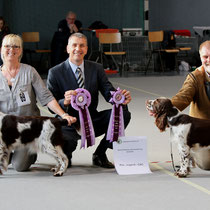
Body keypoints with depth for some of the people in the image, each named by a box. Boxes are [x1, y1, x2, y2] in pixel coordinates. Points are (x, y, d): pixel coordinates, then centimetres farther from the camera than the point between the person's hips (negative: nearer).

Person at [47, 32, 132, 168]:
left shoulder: (96, 69, 5)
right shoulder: (55, 72, -4)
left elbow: (109, 93, -3)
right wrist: (64, 102, -31)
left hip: (93, 122, 4)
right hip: (69, 124, -4)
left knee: (123, 113, -20)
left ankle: (100, 154, -2)